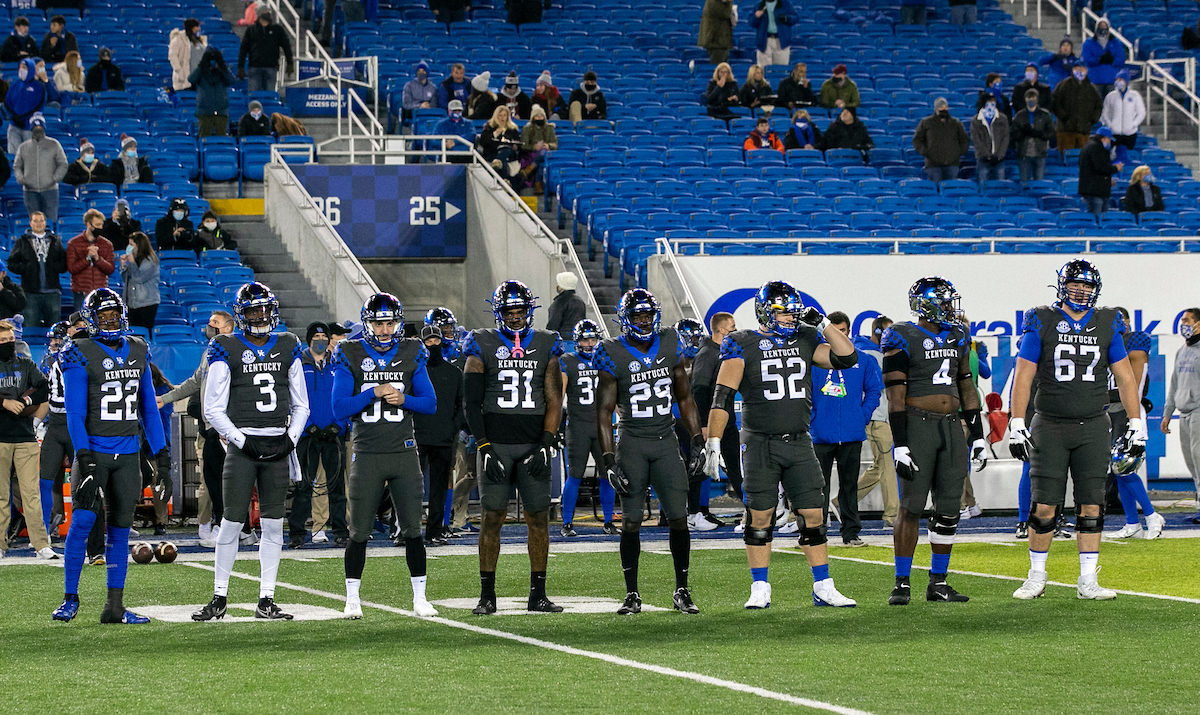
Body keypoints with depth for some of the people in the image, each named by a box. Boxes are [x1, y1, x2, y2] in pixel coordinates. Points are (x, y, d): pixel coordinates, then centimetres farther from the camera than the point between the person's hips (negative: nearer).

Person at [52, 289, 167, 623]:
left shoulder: (138, 351, 10)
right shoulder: (81, 354, -6)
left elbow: (149, 408, 15)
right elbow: (75, 413, -10)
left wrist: (161, 454, 11)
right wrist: (84, 458, -20)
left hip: (128, 454, 5)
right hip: (93, 450, -5)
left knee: (120, 528, 4)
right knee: (82, 520, -15)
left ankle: (115, 606, 7)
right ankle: (70, 598, -5)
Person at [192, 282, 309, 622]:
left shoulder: (288, 348, 11)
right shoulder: (227, 350, -1)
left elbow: (301, 405, 15)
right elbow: (213, 409, -2)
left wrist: (291, 438, -1)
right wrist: (241, 441, -11)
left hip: (277, 446, 3)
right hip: (242, 444, -3)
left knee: (273, 524, 3)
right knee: (232, 522, -4)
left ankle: (266, 600, 8)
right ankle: (219, 597, 4)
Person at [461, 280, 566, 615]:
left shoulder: (546, 345, 8)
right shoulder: (482, 345, 2)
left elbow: (554, 400, 6)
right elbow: (471, 402, 0)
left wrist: (545, 445, -5)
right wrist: (484, 448, -8)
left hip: (533, 445, 2)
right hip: (495, 444, -2)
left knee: (539, 518, 1)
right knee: (493, 517, -3)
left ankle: (538, 595, 8)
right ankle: (487, 596, 3)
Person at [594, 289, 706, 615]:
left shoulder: (670, 345, 5)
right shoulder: (613, 354, -6)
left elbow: (684, 398, 13)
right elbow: (604, 411, -5)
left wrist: (697, 442, 6)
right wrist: (609, 460, -11)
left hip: (666, 441, 2)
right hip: (631, 444, -2)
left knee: (679, 517, -3)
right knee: (631, 520, -1)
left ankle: (682, 591, 6)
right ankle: (632, 594, 7)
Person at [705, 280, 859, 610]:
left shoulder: (804, 341, 9)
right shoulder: (744, 346, -4)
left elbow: (847, 358, 4)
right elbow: (722, 398, -9)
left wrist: (823, 324, -1)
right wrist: (714, 443, -16)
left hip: (799, 443, 3)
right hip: (760, 443, -3)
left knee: (813, 515, 1)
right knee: (760, 517, -1)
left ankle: (823, 589, 7)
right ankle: (760, 591, 8)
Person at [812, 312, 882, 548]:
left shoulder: (862, 361, 5)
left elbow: (874, 389, 11)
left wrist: (863, 416, 1)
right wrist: (812, 418, -5)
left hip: (852, 433, 2)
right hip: (822, 435, -2)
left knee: (850, 485, 9)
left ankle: (851, 533, 15)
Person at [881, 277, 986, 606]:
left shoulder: (956, 337, 14)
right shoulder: (904, 339, -6)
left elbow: (966, 388, 18)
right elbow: (895, 394, -10)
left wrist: (978, 435, 14)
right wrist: (899, 444, -15)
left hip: (952, 427, 6)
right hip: (918, 426, -6)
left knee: (949, 507, 4)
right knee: (911, 507, -5)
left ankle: (938, 582, 10)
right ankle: (902, 583, 0)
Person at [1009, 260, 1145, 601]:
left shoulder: (1107, 325, 6)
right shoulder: (1042, 323, -1)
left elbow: (1125, 378, 10)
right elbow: (1023, 377, -2)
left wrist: (1136, 426, 6)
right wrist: (1016, 426, -7)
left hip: (1092, 428, 2)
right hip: (1049, 427, -2)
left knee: (1091, 508, 0)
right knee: (1044, 507, -3)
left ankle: (1088, 582, 6)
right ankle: (1036, 578, 12)